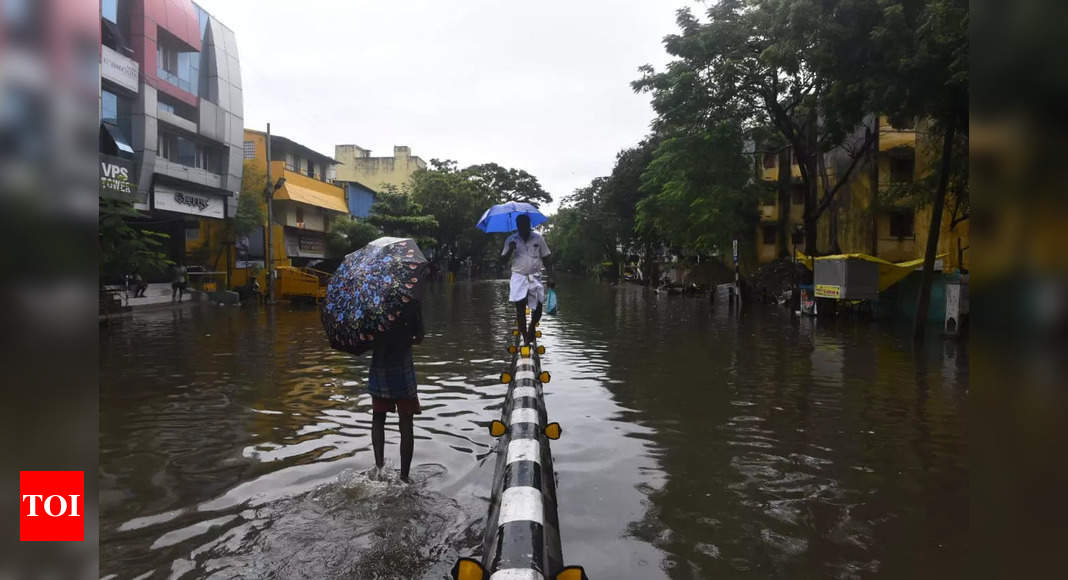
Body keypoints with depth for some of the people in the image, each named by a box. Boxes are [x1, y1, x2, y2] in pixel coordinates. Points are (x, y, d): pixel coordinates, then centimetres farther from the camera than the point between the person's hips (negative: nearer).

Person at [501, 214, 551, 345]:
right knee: (520, 308, -2)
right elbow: (504, 259, 4)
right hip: (518, 277, 0)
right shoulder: (511, 240, 5)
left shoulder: (538, 238, 5)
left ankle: (531, 328, 27)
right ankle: (525, 339, 7)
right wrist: (510, 250, -15)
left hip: (535, 277, 0)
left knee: (538, 308, -3)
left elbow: (546, 258, 7)